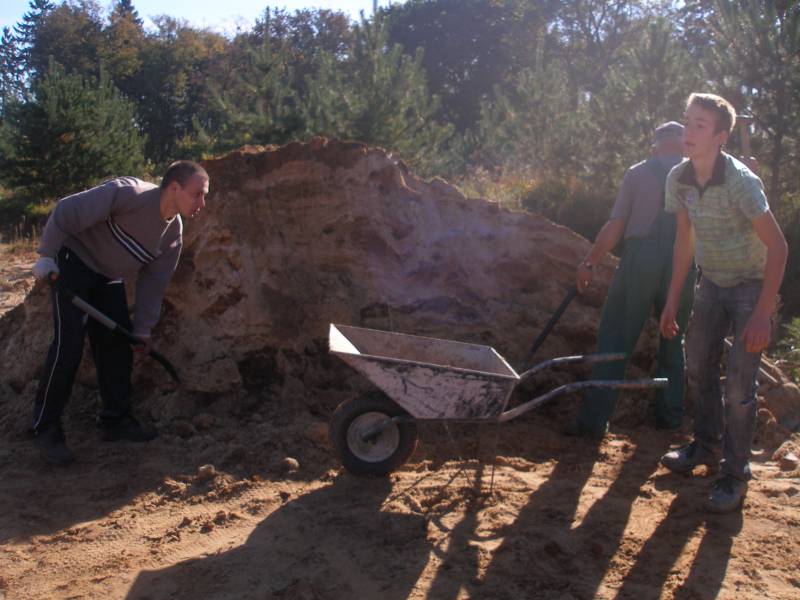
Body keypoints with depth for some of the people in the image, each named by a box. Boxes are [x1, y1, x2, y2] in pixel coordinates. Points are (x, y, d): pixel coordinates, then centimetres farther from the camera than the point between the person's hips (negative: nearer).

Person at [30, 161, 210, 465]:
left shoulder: (173, 235, -5)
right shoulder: (128, 194, -29)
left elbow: (153, 282, 4)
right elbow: (67, 211, -26)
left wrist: (143, 328, 5)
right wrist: (47, 255, -24)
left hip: (108, 278, 8)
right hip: (73, 262, -7)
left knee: (118, 346, 5)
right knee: (68, 345, -14)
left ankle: (115, 420, 18)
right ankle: (46, 429, -3)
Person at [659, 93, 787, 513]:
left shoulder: (741, 182, -27)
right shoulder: (678, 179, -9)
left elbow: (778, 247, -23)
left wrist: (762, 315, -25)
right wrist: (672, 302, 4)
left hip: (750, 285, -6)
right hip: (712, 282, 6)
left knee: (738, 382, -8)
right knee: (699, 368, 12)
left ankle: (735, 474, 7)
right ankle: (706, 446, 34)